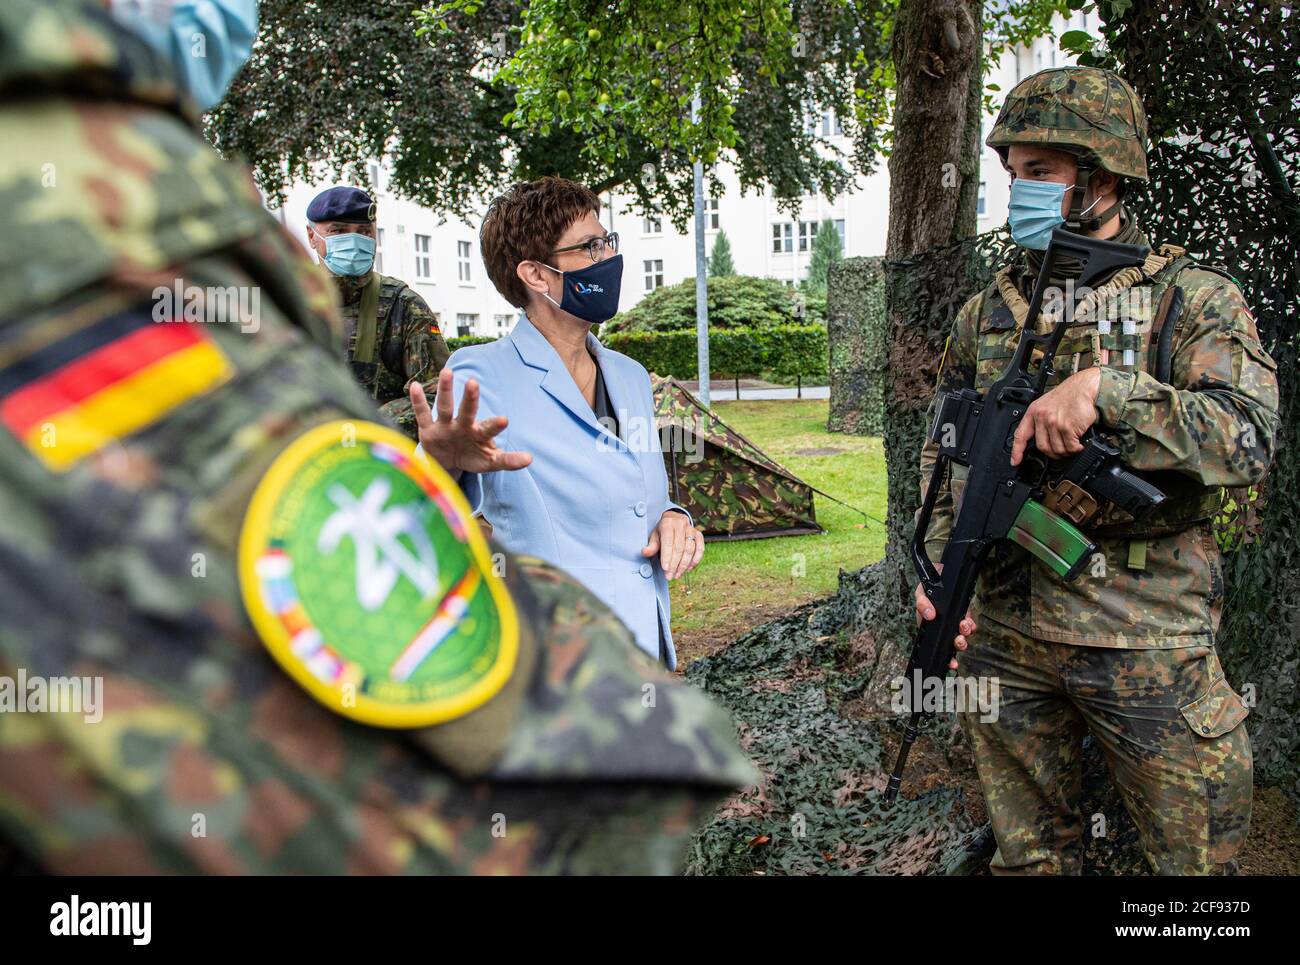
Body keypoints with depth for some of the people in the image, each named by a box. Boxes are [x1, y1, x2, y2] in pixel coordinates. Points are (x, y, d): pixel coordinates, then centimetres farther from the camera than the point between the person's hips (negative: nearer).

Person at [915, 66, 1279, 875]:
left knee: (1197, 855, 9)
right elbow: (943, 454, 15)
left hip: (1145, 644, -4)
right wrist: (938, 569, 2)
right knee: (1029, 855, 17)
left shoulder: (1193, 298, -3)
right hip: (1002, 637, 4)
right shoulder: (987, 312, 10)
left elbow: (1250, 437, -16)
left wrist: (1105, 391, -26)